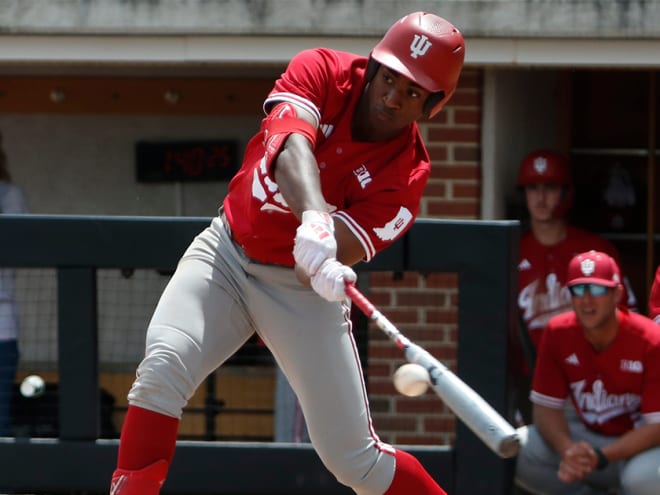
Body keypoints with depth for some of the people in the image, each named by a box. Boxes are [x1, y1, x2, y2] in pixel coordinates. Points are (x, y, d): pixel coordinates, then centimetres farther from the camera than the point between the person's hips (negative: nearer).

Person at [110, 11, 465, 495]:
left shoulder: (408, 173, -15)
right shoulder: (322, 72, -14)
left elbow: (330, 258, -25)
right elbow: (292, 146, -35)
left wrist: (320, 262, -50)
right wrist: (314, 216, -54)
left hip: (303, 290, -1)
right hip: (228, 251, 1)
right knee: (163, 366, -25)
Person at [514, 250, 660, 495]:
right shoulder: (558, 333, -8)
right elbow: (546, 406, -5)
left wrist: (599, 457, -35)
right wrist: (568, 450, -28)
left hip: (637, 442, -4)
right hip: (586, 436, 5)